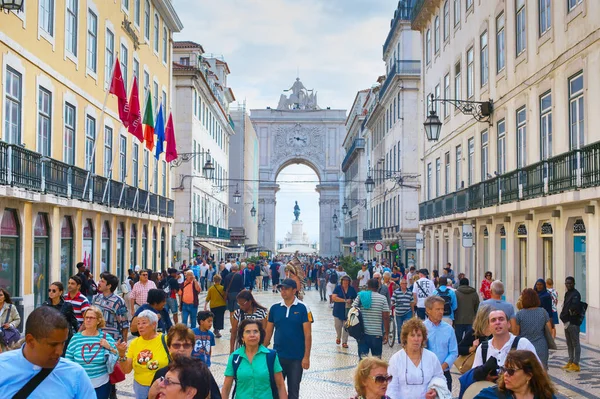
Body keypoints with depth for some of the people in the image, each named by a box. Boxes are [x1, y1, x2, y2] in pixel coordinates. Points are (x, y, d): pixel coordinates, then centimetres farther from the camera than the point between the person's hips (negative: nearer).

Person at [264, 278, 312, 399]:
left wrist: (306, 357, -12)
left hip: (297, 357, -3)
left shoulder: (303, 308, -8)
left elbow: (307, 334, -9)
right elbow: (268, 333, 7)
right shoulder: (274, 308, 1)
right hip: (278, 356, 3)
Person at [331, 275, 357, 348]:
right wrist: (345, 300, -21)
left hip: (348, 311, 1)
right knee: (338, 326, 6)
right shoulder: (338, 288, -4)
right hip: (338, 311, -1)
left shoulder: (352, 289, 3)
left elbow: (356, 299, 9)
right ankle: (338, 337, 35)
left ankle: (344, 342, 11)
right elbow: (333, 298, -16)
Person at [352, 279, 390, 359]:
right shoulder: (382, 298, -2)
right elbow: (386, 317, -7)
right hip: (377, 333, -1)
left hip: (362, 332, 2)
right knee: (377, 358, 10)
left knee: (363, 357, 3)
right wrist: (386, 333, -2)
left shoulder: (360, 296, 3)